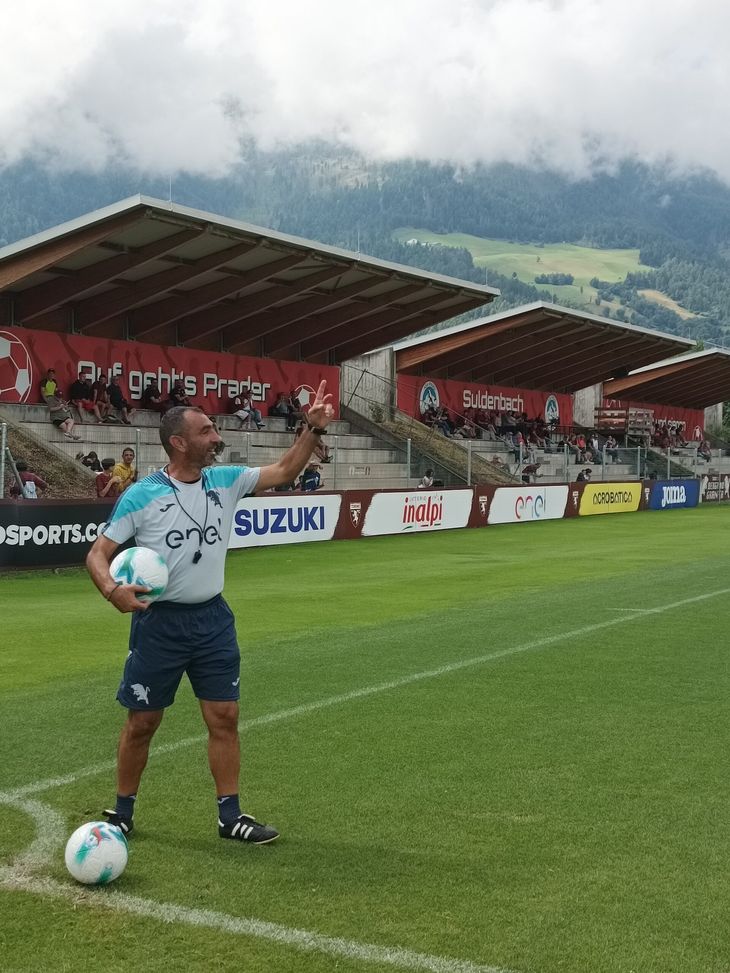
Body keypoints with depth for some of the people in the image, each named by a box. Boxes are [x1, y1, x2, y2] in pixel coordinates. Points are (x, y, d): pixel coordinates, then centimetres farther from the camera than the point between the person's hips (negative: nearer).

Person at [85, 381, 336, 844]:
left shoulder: (225, 481, 2)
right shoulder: (141, 495, -10)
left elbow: (284, 471, 7)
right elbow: (98, 553, -6)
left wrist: (315, 428, -6)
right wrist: (112, 589, -26)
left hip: (213, 618, 4)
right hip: (158, 621, -4)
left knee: (225, 717, 4)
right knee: (142, 723, 7)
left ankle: (231, 816, 15)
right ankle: (122, 814, 25)